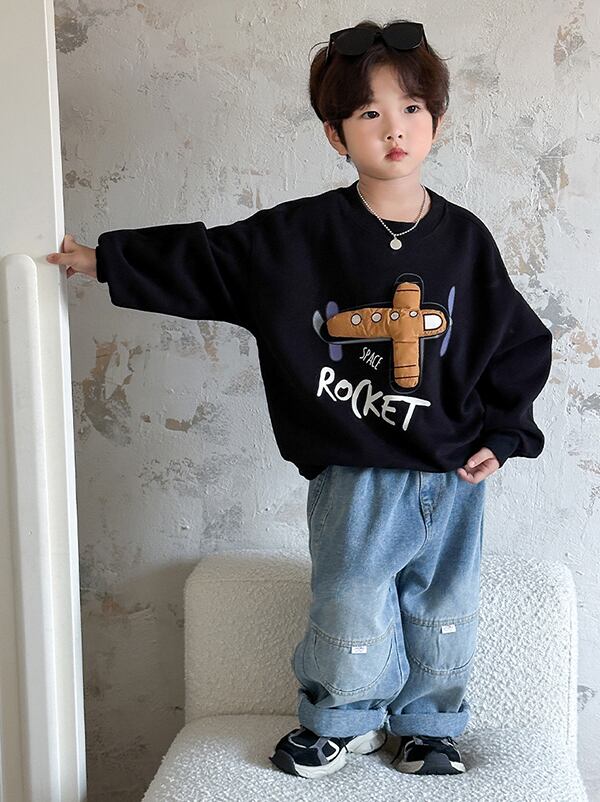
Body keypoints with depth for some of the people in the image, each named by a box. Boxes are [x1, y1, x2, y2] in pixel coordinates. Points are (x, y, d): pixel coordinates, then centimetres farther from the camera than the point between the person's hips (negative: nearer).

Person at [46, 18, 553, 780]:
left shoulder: (465, 239, -1)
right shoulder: (297, 235, -7)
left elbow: (522, 343, 7)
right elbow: (202, 260, 1)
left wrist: (501, 435, 1)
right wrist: (103, 258, 3)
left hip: (453, 476, 2)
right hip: (355, 478, -2)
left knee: (444, 615, 15)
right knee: (350, 611, 8)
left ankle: (429, 725, 41)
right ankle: (344, 719, 37)